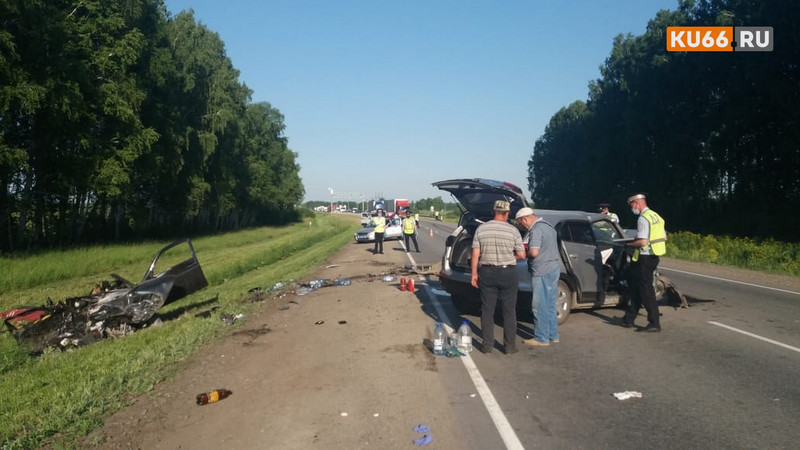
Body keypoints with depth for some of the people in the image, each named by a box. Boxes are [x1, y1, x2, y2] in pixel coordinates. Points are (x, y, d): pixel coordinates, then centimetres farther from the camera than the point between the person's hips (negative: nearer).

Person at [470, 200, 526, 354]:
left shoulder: (481, 229, -3)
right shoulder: (513, 230, -7)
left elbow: (475, 255, -2)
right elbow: (521, 255, -4)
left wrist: (474, 274, 5)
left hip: (487, 273, 2)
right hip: (508, 273, -1)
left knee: (487, 310, 10)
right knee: (509, 311, 9)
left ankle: (487, 345, 15)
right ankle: (510, 347, 14)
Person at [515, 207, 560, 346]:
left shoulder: (536, 230, -17)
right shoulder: (548, 226, 14)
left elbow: (534, 252, -25)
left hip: (542, 272, -10)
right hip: (554, 268, 10)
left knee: (540, 306, -1)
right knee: (550, 305, 16)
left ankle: (541, 338, 5)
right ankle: (552, 335, 23)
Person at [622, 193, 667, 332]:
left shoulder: (643, 218, -16)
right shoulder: (656, 216, 13)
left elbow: (642, 242, -23)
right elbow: (664, 238, 19)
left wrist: (628, 243, -9)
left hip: (645, 257, -10)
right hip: (654, 256, 10)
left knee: (646, 290, -3)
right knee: (637, 288, 14)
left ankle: (654, 323, 0)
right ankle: (629, 319, 21)